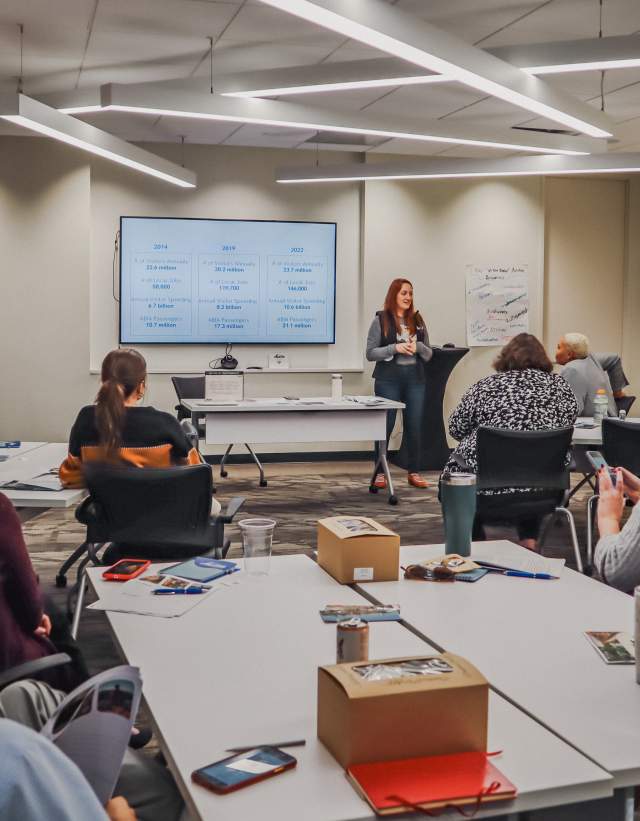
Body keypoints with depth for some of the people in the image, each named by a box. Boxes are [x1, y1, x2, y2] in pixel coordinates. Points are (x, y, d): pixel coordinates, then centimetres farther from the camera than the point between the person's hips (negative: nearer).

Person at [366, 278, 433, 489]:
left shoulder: (417, 320, 10)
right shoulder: (381, 320, -1)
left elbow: (429, 355, 12)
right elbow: (370, 353, -4)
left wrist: (418, 346, -9)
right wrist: (395, 348, -16)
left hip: (415, 379, 3)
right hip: (388, 379, -3)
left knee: (414, 426, 4)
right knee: (385, 425, 1)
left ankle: (414, 472, 14)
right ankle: (380, 472, 11)